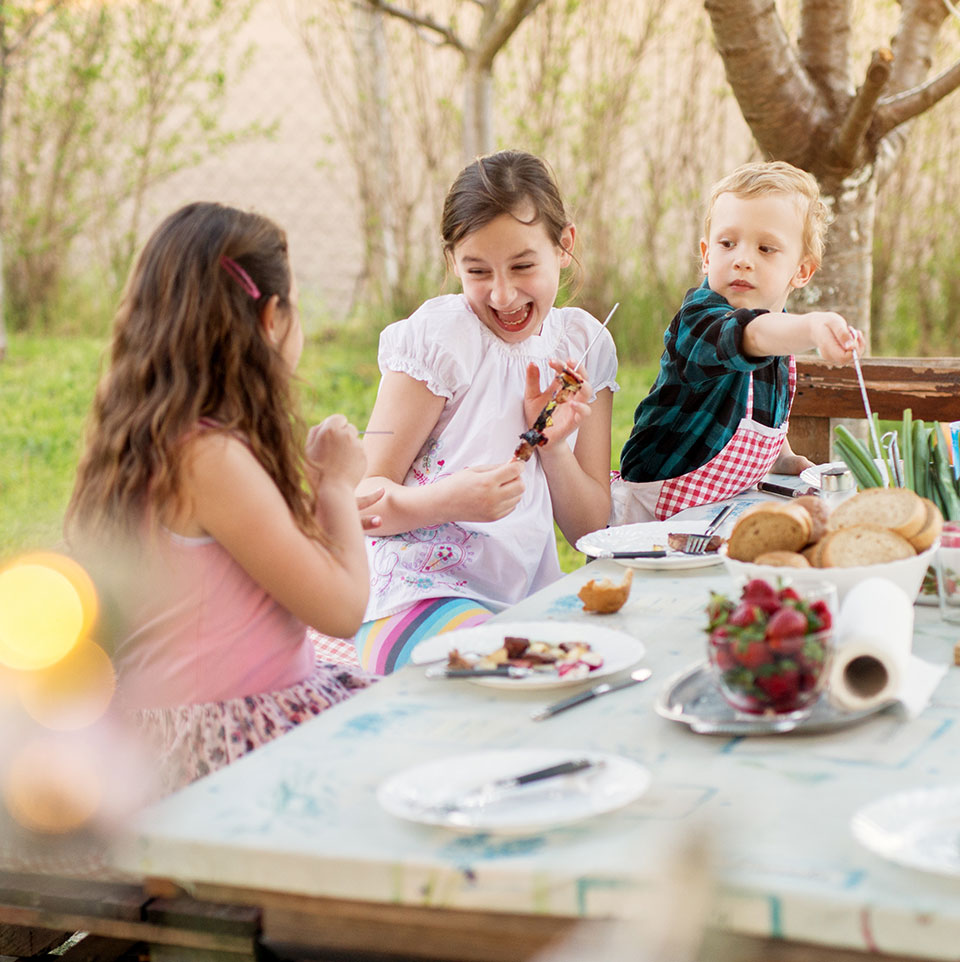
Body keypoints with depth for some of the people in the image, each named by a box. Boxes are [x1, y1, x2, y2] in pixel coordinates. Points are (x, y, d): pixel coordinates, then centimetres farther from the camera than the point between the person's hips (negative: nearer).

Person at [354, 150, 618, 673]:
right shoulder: (439, 335, -7)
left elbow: (590, 526, 11)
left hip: (529, 601, 6)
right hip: (419, 595, -5)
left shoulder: (583, 343, 8)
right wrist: (449, 500, -27)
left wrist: (553, 444, -7)